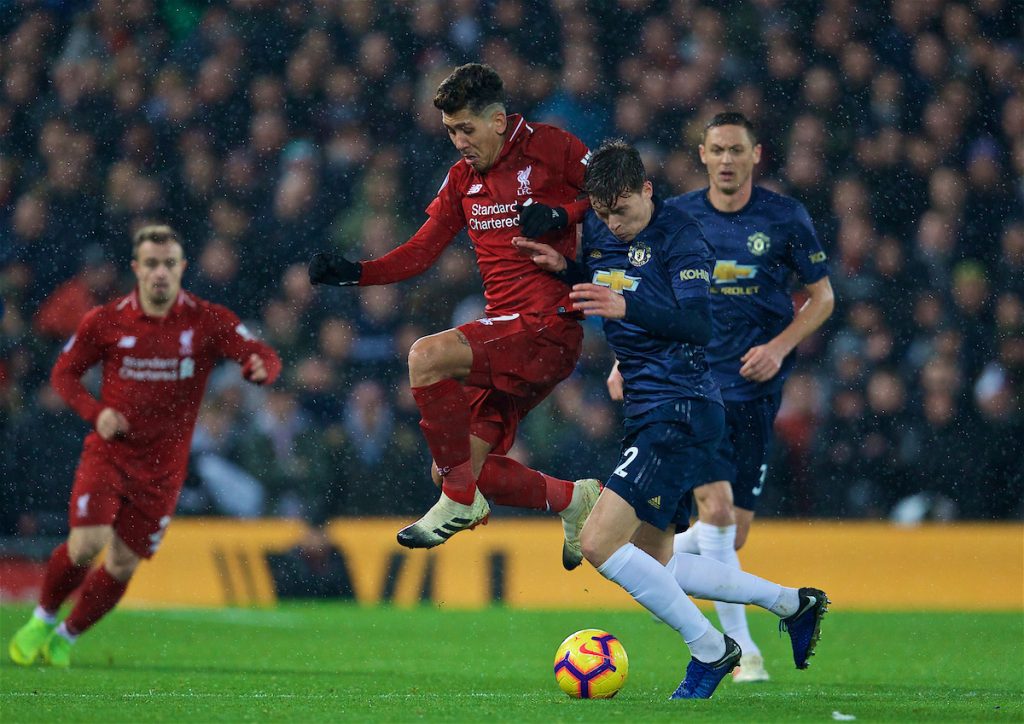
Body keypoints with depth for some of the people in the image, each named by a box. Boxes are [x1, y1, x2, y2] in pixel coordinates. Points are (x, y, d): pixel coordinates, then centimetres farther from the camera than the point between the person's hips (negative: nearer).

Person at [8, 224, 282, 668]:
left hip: (162, 468, 1)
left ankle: (67, 636, 27)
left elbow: (265, 357, -10)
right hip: (109, 454, -1)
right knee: (86, 544, -19)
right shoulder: (106, 322, -4)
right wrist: (96, 412, -11)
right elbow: (64, 372, 7)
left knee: (122, 565, 3)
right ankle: (43, 619, 7)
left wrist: (260, 368, -36)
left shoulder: (208, 321, -5)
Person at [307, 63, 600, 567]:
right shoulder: (463, 177, 15)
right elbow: (421, 252, 13)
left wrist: (561, 214, -19)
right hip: (505, 332, 8)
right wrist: (351, 273, -1)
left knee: (427, 356, -27)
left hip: (549, 326, -8)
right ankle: (571, 500, 23)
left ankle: (460, 499, -15)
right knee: (459, 466, 3)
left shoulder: (550, 148, -5)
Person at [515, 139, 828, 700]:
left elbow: (699, 324, -26)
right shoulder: (598, 230, 8)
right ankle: (794, 604, 26)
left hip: (682, 412, -10)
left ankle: (709, 649, -6)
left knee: (600, 543, -18)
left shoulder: (679, 236, -14)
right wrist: (564, 267, 5)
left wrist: (627, 306, -40)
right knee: (653, 568, 15)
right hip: (645, 412, 10)